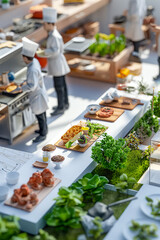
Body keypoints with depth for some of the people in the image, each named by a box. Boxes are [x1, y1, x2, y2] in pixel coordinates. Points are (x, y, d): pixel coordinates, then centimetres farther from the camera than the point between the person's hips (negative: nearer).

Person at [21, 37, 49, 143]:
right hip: (40, 92, 9)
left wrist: (21, 88, -19)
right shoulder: (35, 61, -8)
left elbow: (32, 86, -33)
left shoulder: (33, 70, -35)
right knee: (42, 113, 25)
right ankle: (44, 129, 44)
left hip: (37, 95, -9)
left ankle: (43, 134, 26)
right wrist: (26, 81, 4)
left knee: (40, 115, 9)